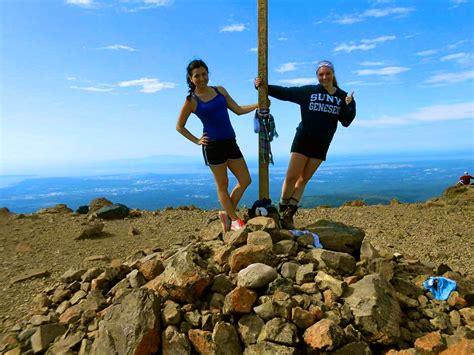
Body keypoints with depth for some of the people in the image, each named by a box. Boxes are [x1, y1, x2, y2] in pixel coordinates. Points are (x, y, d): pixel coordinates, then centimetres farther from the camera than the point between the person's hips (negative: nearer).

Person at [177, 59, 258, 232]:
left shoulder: (220, 90, 10)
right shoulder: (191, 100, -3)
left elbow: (238, 110, 11)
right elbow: (179, 126, 4)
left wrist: (258, 105, 0)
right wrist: (196, 141, -3)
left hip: (230, 142, 6)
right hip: (213, 145, -6)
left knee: (245, 180, 6)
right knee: (222, 185, 5)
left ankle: (227, 213, 22)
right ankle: (234, 220, 19)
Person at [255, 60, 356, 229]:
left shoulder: (342, 97, 6)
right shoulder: (308, 91, 0)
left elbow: (346, 122, 3)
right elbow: (284, 92, -2)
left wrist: (350, 106, -13)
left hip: (322, 144, 2)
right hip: (303, 139, -2)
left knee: (303, 179, 5)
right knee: (291, 177, -9)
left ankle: (288, 215, 11)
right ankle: (282, 211, 7)